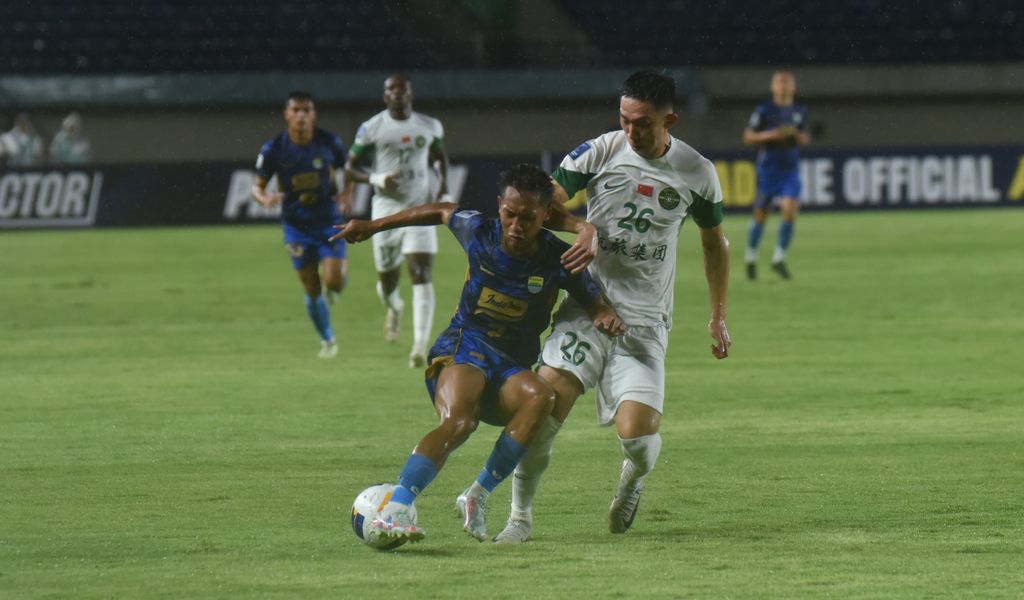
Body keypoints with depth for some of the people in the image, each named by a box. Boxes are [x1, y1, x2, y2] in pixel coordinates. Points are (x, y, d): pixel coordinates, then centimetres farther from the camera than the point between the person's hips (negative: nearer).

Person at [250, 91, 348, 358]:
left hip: (328, 219, 0)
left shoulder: (330, 143, -8)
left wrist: (344, 198, -5)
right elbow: (257, 186, -4)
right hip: (296, 224, 0)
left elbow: (347, 170, 10)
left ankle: (341, 267, 23)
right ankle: (327, 340, 25)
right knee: (312, 290, 4)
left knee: (333, 281, -16)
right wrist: (265, 198, -27)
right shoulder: (273, 150, -11)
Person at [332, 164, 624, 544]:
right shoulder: (479, 233, -3)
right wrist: (374, 226, 25)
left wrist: (607, 318, -23)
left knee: (541, 397, -35)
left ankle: (479, 494, -27)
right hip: (461, 352, -2)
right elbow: (441, 212, 18)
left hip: (512, 369, 2)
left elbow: (595, 305, 3)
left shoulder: (559, 260, -5)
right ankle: (393, 510, -47)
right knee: (458, 421, -35)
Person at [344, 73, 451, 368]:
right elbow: (349, 167, 3)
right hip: (387, 209, 0)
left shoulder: (430, 127, 4)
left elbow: (439, 156, 23)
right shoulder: (372, 128, -4)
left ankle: (420, 346, -22)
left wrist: (444, 188, 8)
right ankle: (394, 308, 48)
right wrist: (376, 179, -16)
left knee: (421, 275, -16)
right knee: (387, 281, 9)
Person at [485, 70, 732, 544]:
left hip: (645, 320, 0)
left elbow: (714, 242, 17)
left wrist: (718, 317, 19)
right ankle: (521, 514, -6)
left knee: (635, 430, -15)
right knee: (549, 395, -22)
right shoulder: (599, 152, -2)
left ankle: (633, 478, 24)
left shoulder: (696, 173, 3)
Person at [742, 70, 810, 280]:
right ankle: (751, 258, 23)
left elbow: (804, 138, 18)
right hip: (767, 168, -2)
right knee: (760, 215, 4)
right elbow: (748, 137, -4)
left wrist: (797, 135, -6)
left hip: (790, 169, 2)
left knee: (790, 211, -14)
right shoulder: (764, 110, -4)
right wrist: (771, 135, -18)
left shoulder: (799, 111, 7)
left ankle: (779, 258, -2)